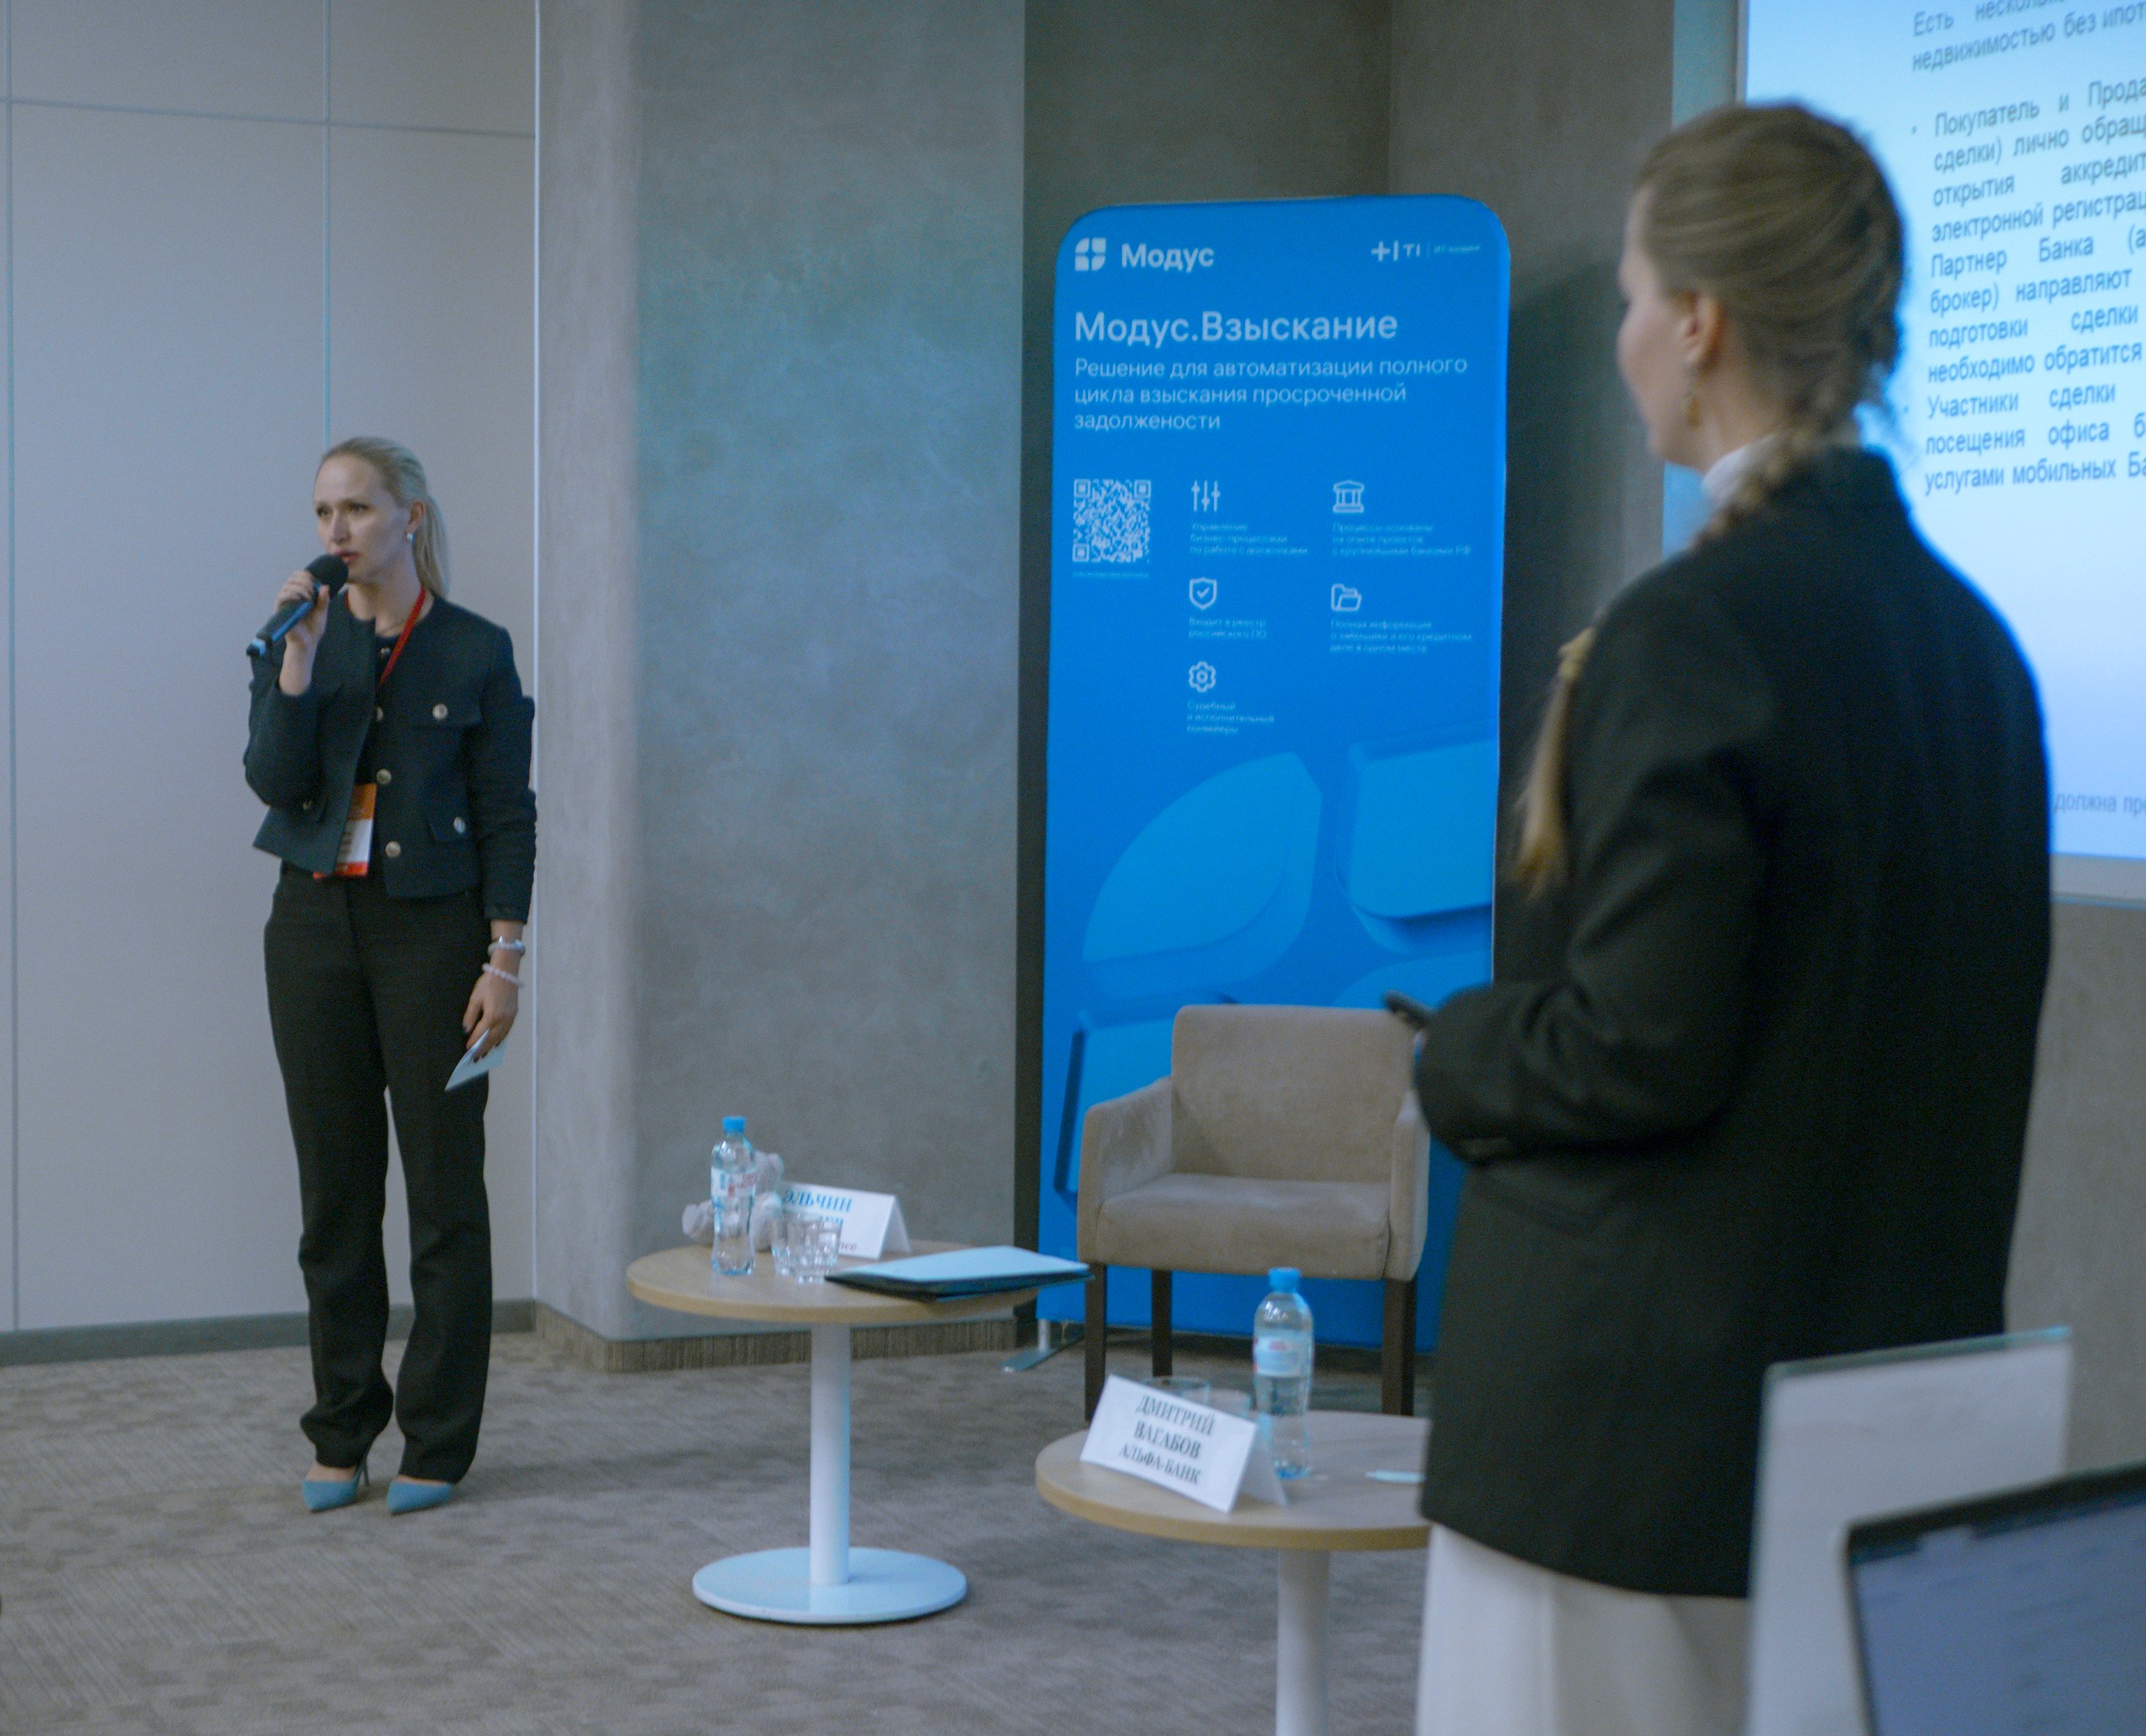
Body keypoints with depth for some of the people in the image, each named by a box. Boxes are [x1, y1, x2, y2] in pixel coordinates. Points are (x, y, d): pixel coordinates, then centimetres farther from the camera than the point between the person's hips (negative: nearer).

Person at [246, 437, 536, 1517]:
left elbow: (507, 816, -3)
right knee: (335, 1190, 7)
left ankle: (436, 1446, 9)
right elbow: (275, 780, -7)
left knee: (444, 1190, 0)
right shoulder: (297, 642, 7)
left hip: (432, 930, -3)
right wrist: (297, 658, -15)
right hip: (316, 928, 3)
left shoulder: (474, 652, -2)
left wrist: (504, 959, -8)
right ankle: (340, 1437, 18)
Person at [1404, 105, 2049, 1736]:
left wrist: (1456, 1056, 0)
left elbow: (1636, 1047, -19)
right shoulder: (1966, 634, 7)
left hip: (1648, 1405, -8)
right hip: (1884, 1386, 8)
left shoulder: (1693, 633, -18)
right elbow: (1966, 1023, 14)